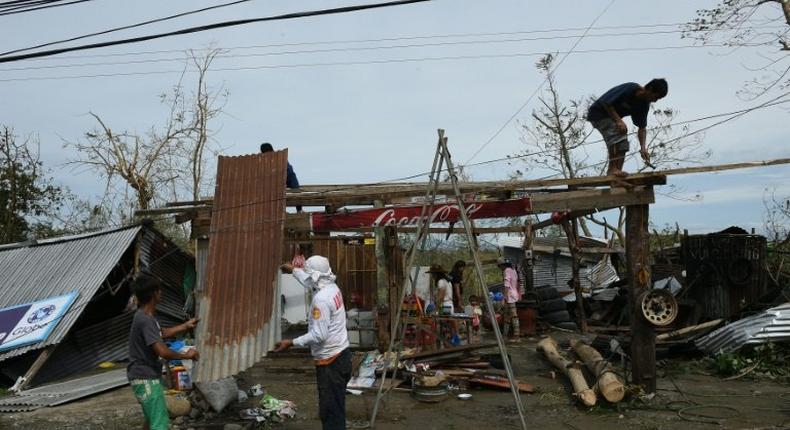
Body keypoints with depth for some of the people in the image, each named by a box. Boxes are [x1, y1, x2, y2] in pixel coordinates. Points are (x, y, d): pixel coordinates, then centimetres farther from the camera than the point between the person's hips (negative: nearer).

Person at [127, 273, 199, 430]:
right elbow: (163, 352, -29)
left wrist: (185, 326, 28)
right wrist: (186, 355, -14)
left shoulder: (145, 316, 7)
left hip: (146, 377, 11)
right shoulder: (145, 320, -25)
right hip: (145, 379, -10)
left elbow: (161, 333, 27)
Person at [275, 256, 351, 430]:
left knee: (330, 410, -3)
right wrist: (293, 270, 41)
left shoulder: (321, 299, -23)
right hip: (339, 355, 10)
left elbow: (319, 335, -24)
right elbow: (310, 281, 30)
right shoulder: (332, 287, 6)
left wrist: (291, 343, -18)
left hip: (330, 360, -10)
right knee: (334, 408, 17)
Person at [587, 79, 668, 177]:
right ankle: (612, 169, -26)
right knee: (617, 133, -28)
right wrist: (618, 121, -31)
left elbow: (642, 128, -3)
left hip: (613, 117, 9)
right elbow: (606, 102, -27)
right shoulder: (629, 89, -28)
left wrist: (643, 148, -16)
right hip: (598, 113, -9)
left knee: (623, 145, -2)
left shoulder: (644, 104, -5)